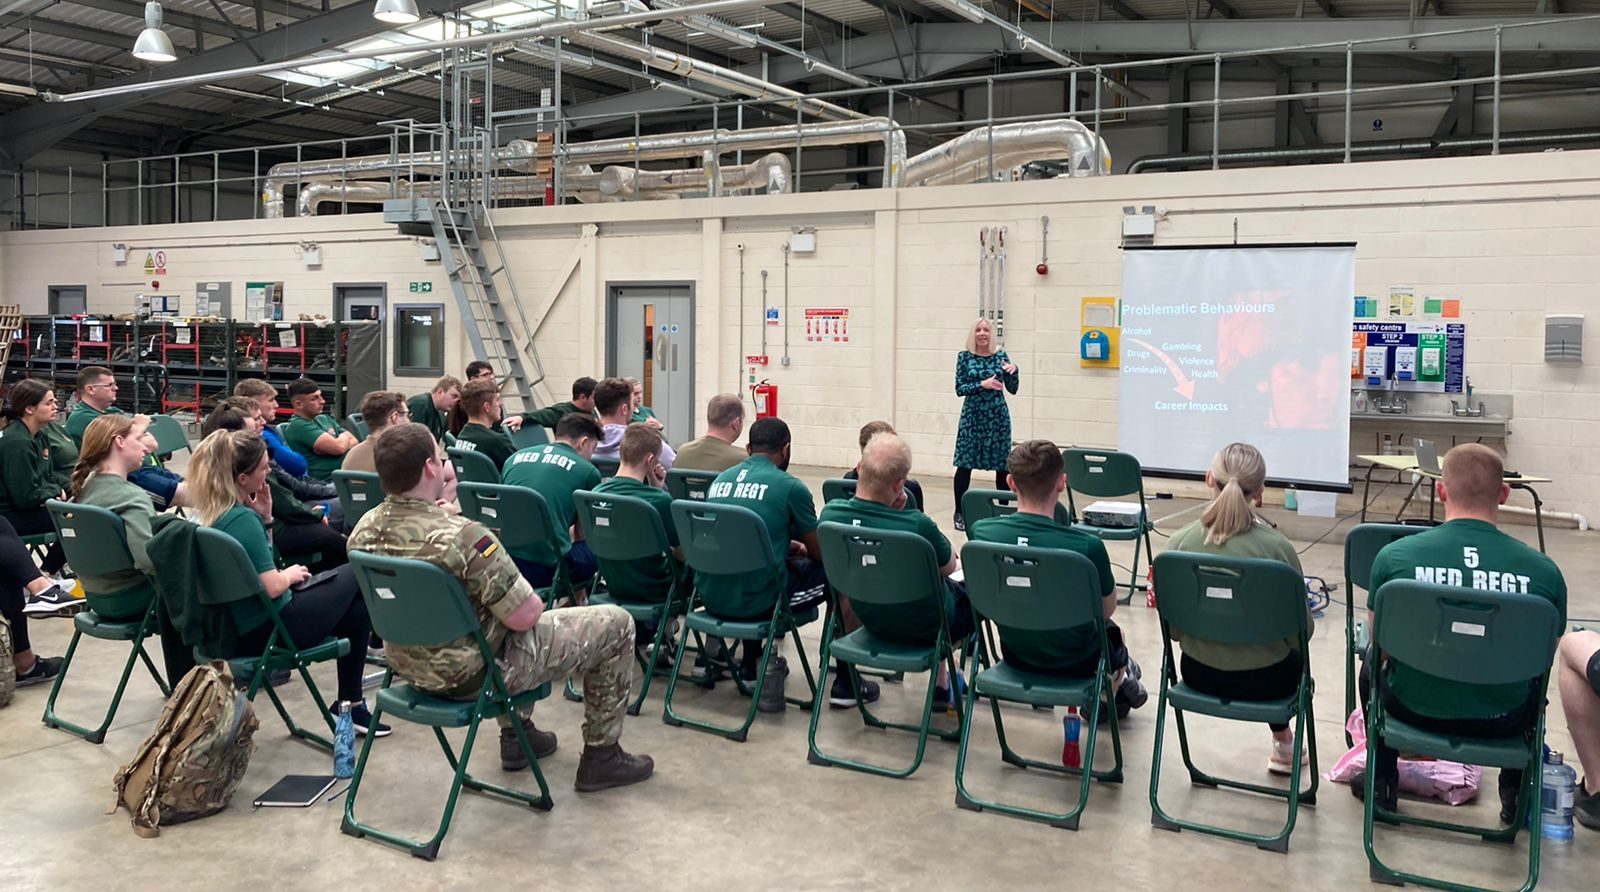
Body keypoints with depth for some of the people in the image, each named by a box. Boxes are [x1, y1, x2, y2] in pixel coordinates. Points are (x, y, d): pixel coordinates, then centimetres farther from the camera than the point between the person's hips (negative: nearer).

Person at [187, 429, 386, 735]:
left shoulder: (205, 514, 3)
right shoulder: (242, 518, -25)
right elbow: (272, 587, -26)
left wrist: (263, 517, 1)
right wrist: (291, 574, -5)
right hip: (269, 629, -9)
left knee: (356, 608, 19)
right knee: (356, 574, 12)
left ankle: (350, 702, 18)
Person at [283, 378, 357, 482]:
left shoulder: (325, 419, 20)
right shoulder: (298, 426, -6)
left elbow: (354, 442, 13)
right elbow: (339, 447, -16)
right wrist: (344, 437, 7)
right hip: (329, 480, -8)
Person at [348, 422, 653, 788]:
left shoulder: (364, 530, -7)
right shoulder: (462, 536, -31)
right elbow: (525, 616, -24)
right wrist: (532, 600, -2)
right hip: (474, 674, -8)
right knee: (615, 623, 4)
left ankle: (515, 735, 38)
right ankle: (601, 755, 16)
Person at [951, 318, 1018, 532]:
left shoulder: (1001, 356, 6)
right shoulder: (965, 357, 1)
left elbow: (1012, 389, 5)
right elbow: (959, 389, -4)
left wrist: (1014, 370, -12)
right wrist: (982, 384, -17)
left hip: (998, 416, 2)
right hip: (972, 416, -2)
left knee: (1003, 464, 3)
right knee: (965, 464, -3)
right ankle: (960, 513, 6)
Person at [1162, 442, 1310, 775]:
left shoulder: (1179, 542, -15)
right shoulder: (1277, 547, -22)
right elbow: (1302, 630, -10)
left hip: (1199, 674, 3)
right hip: (1263, 680, -3)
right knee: (1296, 652, 34)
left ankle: (1281, 738, 57)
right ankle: (1283, 745, 51)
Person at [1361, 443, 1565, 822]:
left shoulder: (1394, 556, -16)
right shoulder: (1545, 571, -15)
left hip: (1416, 710, -1)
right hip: (1502, 722, 1)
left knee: (1374, 666, 33)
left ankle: (1382, 781, 42)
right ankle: (1515, 793, 43)